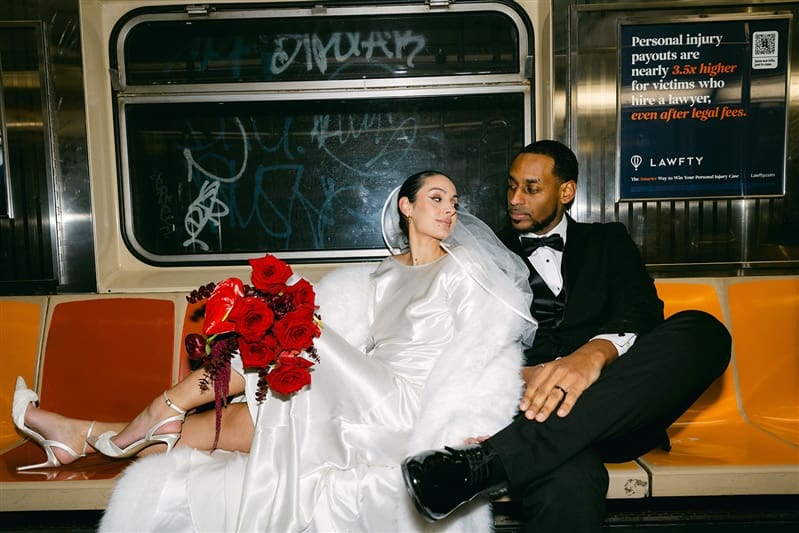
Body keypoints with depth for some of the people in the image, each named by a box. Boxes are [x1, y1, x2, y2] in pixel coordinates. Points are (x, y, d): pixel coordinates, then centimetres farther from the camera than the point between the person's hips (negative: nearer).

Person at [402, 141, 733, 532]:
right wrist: (520, 374, -16)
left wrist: (594, 353, -23)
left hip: (618, 409, 5)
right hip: (533, 402, -4)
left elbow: (641, 312, 2)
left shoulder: (608, 242, 21)